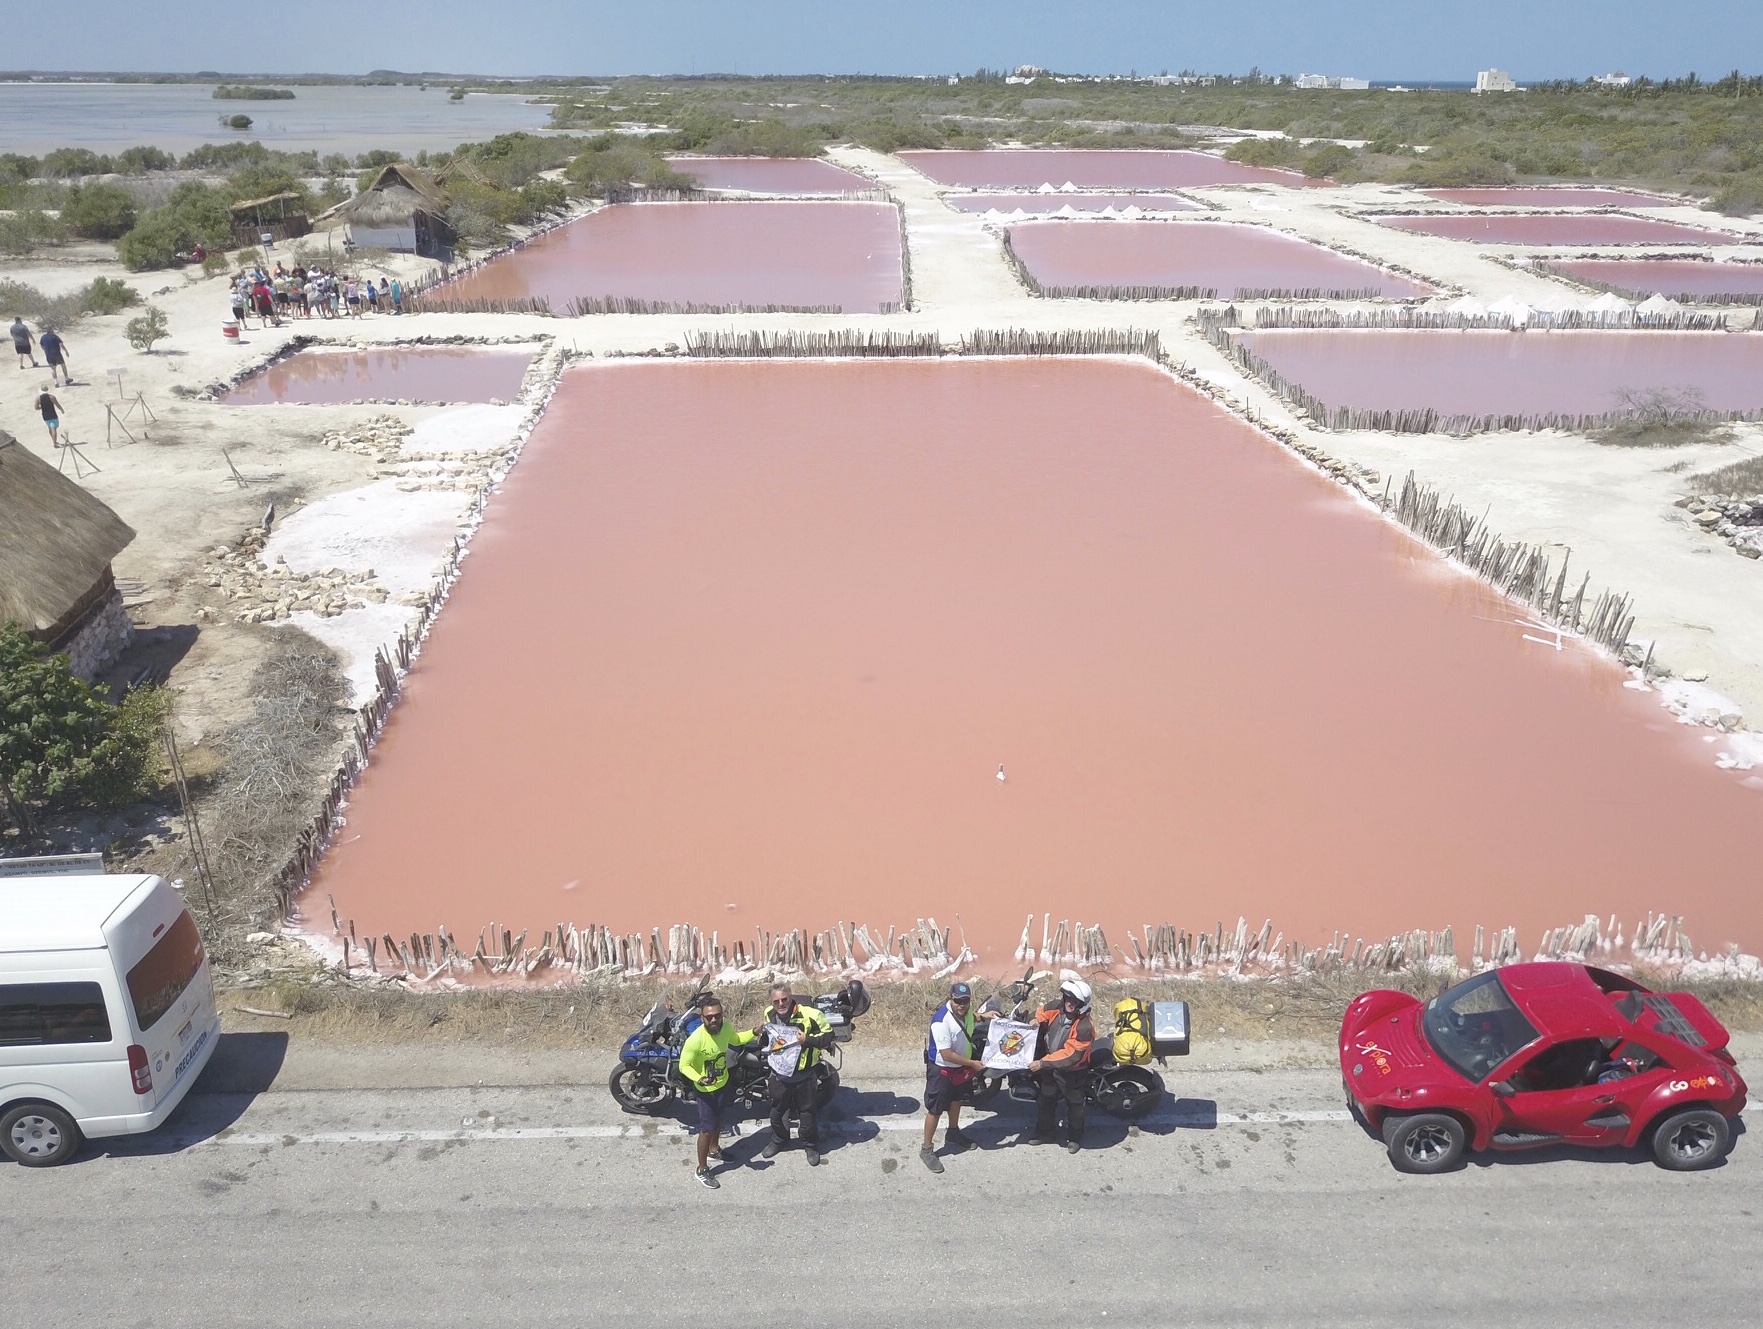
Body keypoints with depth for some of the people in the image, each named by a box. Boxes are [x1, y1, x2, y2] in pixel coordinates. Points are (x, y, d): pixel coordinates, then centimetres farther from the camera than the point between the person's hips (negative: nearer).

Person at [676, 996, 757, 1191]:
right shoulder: (696, 1040, -35)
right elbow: (684, 1065, -24)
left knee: (718, 1119, 27)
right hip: (705, 1089, -6)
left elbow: (735, 1040, 8)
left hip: (723, 1083, 6)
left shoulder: (726, 1027, -16)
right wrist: (699, 1079, -40)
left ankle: (714, 1150, 53)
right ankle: (702, 1170, 23)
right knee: (707, 1129, 3)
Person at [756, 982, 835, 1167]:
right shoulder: (769, 1014, -5)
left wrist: (808, 1040, -31)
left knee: (806, 1112, 14)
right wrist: (761, 1034, -7)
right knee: (777, 1110, 22)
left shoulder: (808, 1015, -26)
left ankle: (810, 1144, 36)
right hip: (778, 1075, 4)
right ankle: (778, 1139, 47)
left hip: (803, 1075, -4)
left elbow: (828, 1035, -17)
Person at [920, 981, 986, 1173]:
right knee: (935, 1110, 3)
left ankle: (953, 1134, 50)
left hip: (960, 1067, 8)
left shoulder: (967, 1011, -9)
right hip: (941, 1070, -8)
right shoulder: (941, 1021, -35)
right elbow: (947, 1054, -33)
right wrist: (972, 1063, -28)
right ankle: (926, 1149, 17)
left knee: (956, 1100, 27)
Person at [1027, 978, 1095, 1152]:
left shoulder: (1084, 1027, -33)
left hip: (1072, 1071, -6)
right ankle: (1044, 1133, 40)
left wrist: (1043, 1063, -34)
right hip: (1050, 1067, 6)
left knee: (1074, 1105, 17)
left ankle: (1075, 1138, 37)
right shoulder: (1056, 1008, -15)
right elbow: (1041, 1013, 8)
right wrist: (1036, 1020, -17)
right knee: (1044, 1100, 20)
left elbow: (1071, 1055, -34)